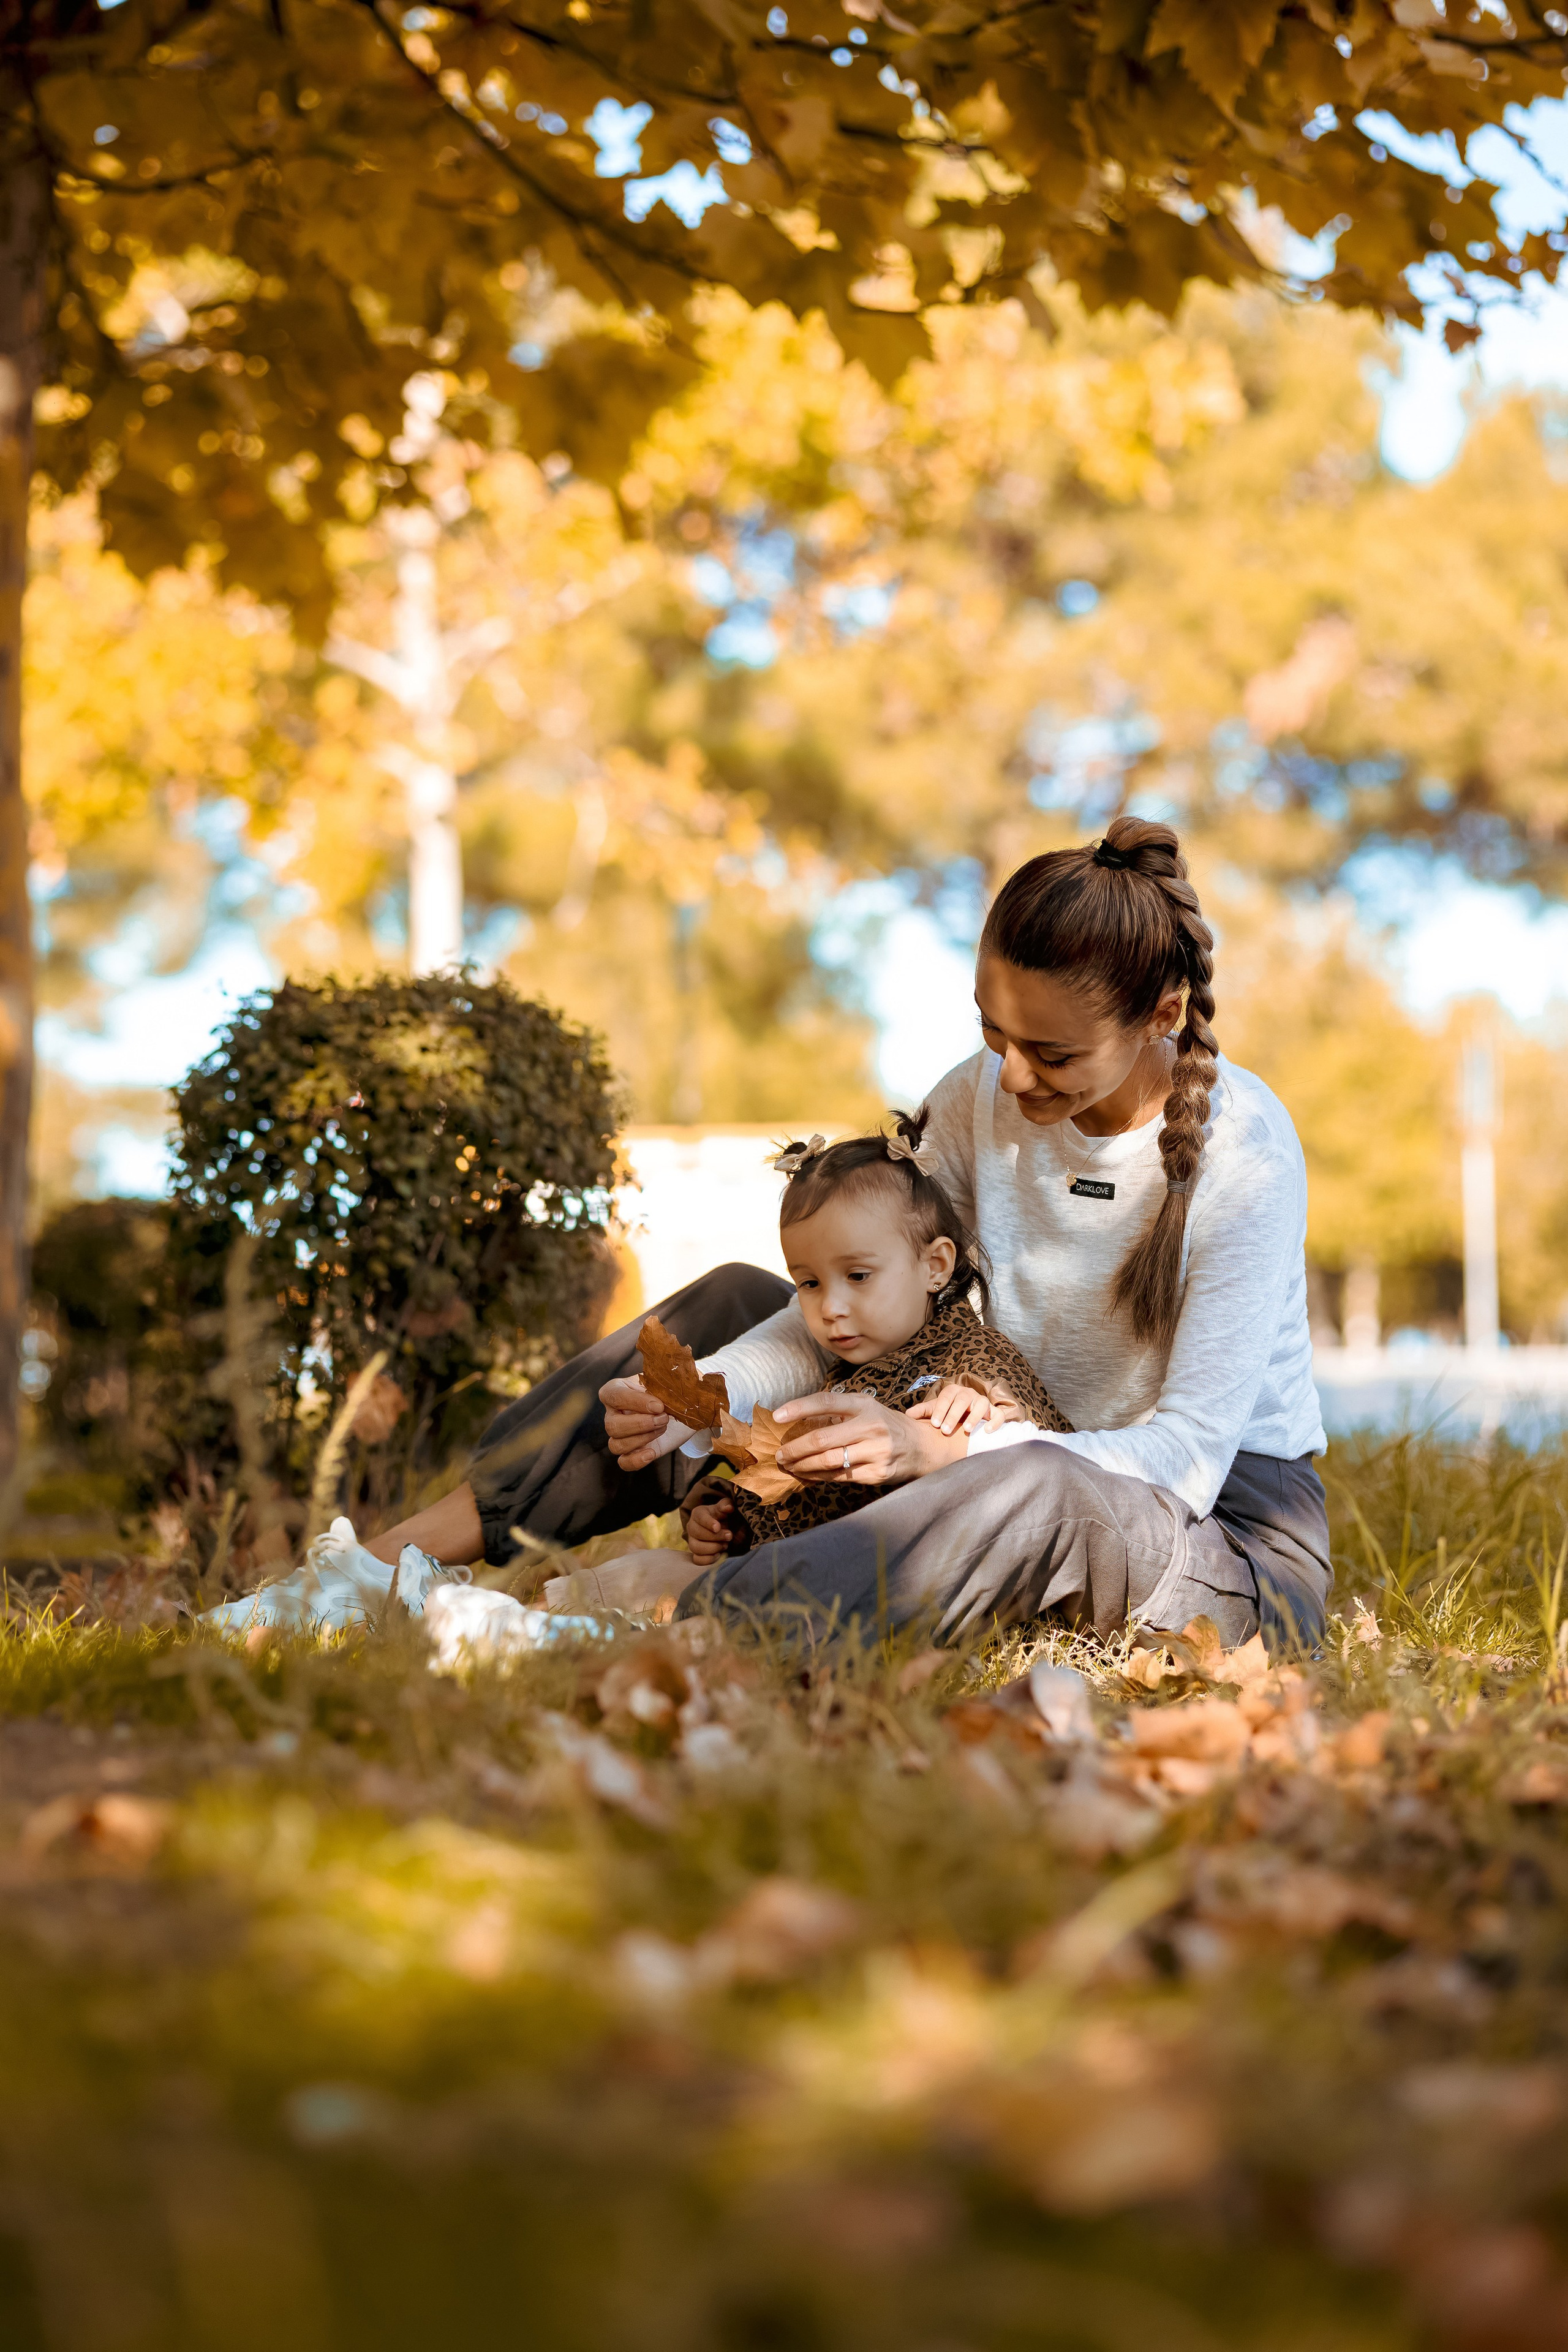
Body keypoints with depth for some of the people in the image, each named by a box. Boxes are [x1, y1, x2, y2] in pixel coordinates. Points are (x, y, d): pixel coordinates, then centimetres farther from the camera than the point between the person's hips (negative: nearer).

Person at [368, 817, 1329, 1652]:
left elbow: (1190, 1455, -25)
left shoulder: (1245, 1148, -20)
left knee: (1040, 1491, -41)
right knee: (740, 1299, 0)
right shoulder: (977, 1103, -4)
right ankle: (417, 1548, -8)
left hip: (1234, 1531, -6)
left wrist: (937, 1451, -38)